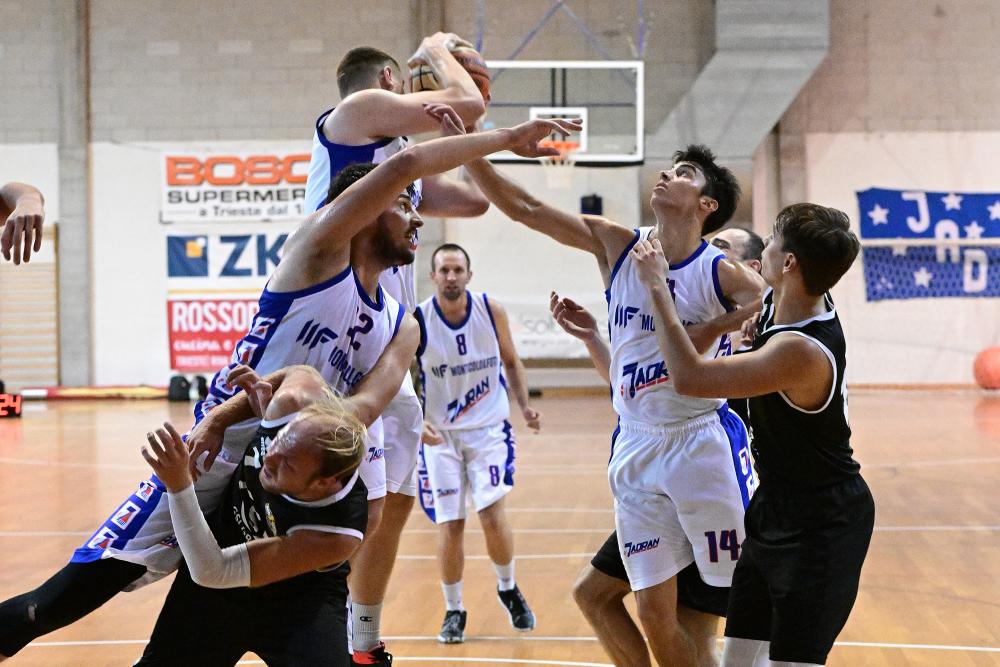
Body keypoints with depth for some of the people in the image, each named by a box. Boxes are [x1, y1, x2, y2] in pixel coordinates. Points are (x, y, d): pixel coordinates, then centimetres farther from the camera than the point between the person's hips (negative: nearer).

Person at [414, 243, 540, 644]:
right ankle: (453, 611, 18)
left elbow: (510, 361, 10)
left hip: (488, 426, 1)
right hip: (440, 433, 0)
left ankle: (508, 589, 16)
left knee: (492, 513, -12)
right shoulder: (417, 322, -13)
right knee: (449, 525, -1)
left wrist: (525, 405, -2)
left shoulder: (491, 311, -7)